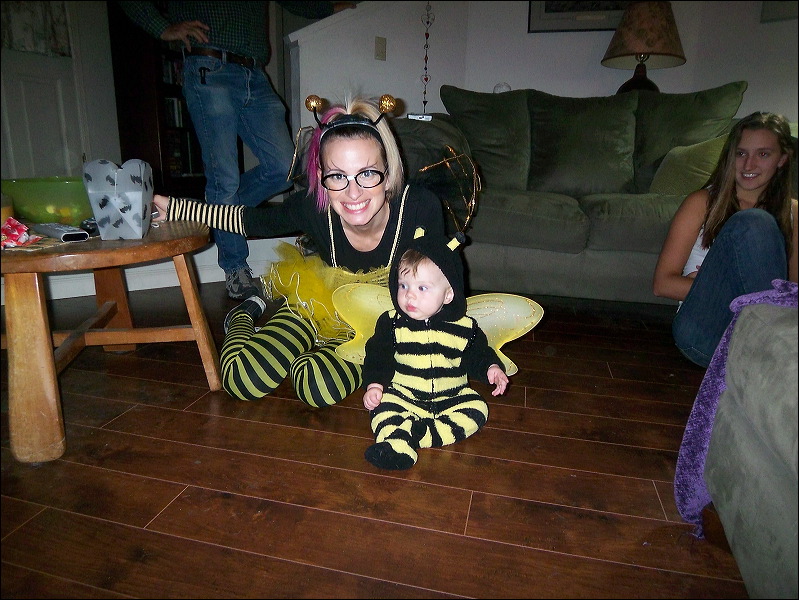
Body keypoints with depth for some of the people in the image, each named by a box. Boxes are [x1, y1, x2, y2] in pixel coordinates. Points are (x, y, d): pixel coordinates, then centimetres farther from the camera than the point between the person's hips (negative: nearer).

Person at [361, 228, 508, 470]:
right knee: (383, 405, -25)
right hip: (403, 395, -1)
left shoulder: (465, 328, -5)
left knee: (477, 409, -19)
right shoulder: (391, 323, -4)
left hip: (452, 398, 1)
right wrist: (374, 384, -17)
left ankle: (415, 434, -28)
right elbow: (378, 357, -2)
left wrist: (491, 368, -14)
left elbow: (478, 356, 7)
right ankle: (397, 446, -46)